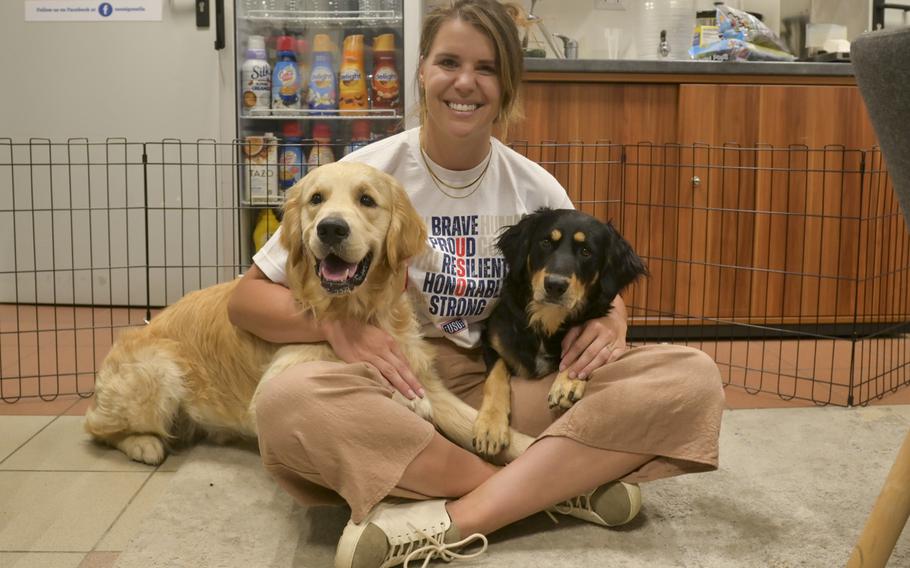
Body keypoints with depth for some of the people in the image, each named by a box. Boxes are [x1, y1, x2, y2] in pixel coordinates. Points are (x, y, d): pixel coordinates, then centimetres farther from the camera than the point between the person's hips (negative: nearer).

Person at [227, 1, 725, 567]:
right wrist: (335, 323, -22)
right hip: (395, 387, -1)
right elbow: (248, 297, -1)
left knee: (693, 376, -18)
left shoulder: (536, 190, 4)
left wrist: (610, 325, -10)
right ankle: (558, 485, -23)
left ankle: (456, 519, -28)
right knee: (288, 401, -36)